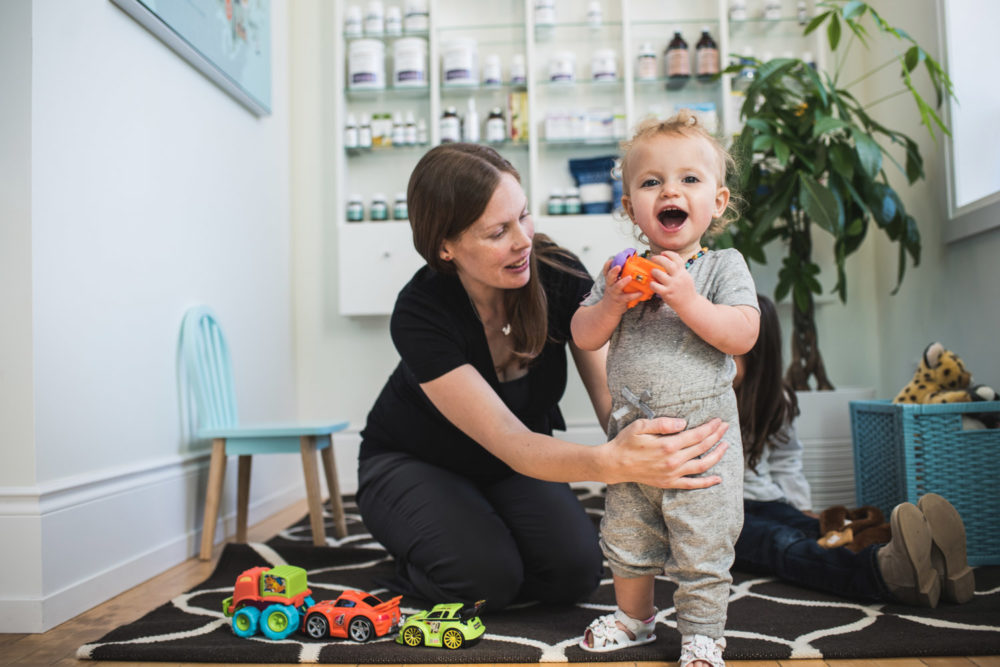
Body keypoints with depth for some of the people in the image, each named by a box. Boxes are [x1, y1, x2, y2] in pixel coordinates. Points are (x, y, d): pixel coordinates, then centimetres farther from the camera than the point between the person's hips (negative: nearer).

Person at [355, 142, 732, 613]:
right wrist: (615, 462, -59)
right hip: (412, 463, -3)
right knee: (487, 575, -27)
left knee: (575, 571, -17)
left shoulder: (561, 276, -22)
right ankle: (415, 562, 6)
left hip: (509, 467, 4)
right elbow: (510, 443, -40)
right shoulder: (419, 314, -33)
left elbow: (613, 400, -25)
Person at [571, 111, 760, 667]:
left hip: (703, 440, -4)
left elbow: (743, 334, -17)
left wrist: (686, 299, -26)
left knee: (701, 551, 5)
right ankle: (634, 617, 41)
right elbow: (583, 336, 1)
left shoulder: (724, 267, -6)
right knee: (626, 538, 19)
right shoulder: (622, 271, 4)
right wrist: (611, 303, -17)